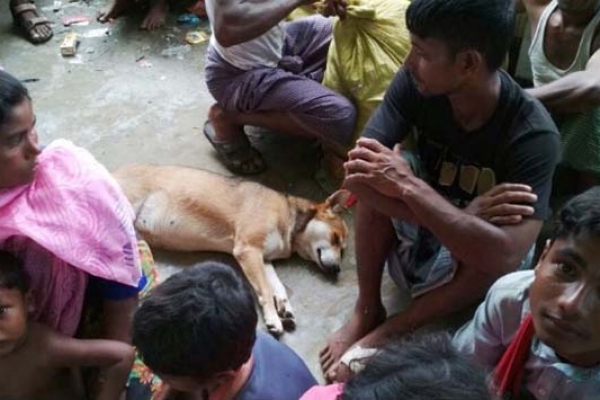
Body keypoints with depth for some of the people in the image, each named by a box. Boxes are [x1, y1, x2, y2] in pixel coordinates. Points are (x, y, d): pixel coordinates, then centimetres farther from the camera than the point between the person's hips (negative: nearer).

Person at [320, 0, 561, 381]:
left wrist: (410, 186, -38)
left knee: (492, 254, -36)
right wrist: (460, 213, -36)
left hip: (468, 256, -2)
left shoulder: (533, 134, -30)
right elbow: (356, 170, -28)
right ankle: (367, 310, -10)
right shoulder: (415, 82, -20)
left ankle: (387, 332, -13)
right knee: (373, 170, -25)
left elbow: (505, 255, -41)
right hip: (416, 231, 3)